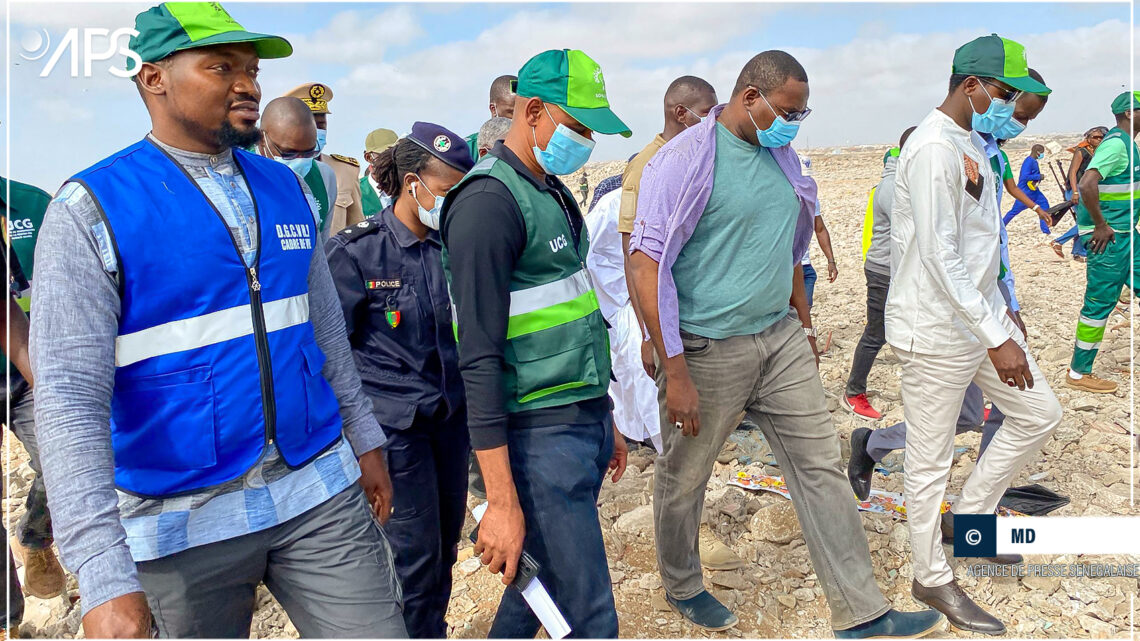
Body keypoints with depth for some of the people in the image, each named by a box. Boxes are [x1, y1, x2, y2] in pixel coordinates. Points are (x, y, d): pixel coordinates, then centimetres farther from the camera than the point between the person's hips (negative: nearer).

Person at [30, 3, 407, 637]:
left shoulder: (287, 190, 7)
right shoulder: (90, 208, -9)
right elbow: (69, 397, -16)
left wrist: (365, 440, 17)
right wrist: (105, 580, -22)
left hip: (321, 493, 4)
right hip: (185, 518, -3)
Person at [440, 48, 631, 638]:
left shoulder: (553, 192, 13)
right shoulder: (488, 202, -16)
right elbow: (479, 361, -21)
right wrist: (502, 501, -22)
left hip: (586, 421, 9)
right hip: (541, 436, -9)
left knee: (550, 572, 21)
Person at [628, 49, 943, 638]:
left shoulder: (782, 157, 10)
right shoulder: (686, 159, -14)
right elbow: (646, 265, -19)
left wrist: (803, 324, 23)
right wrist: (675, 370, -22)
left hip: (781, 340, 7)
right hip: (708, 349, -6)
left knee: (820, 465, 6)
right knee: (683, 477, 11)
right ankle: (681, 587, 37)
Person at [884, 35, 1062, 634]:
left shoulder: (971, 145, 14)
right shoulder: (933, 148, -19)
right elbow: (940, 257, -24)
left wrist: (1002, 316, 19)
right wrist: (997, 338, -24)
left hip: (979, 315, 10)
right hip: (935, 330, -10)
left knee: (1039, 412, 16)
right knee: (929, 462, 3)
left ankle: (968, 517, 29)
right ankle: (932, 578, 19)